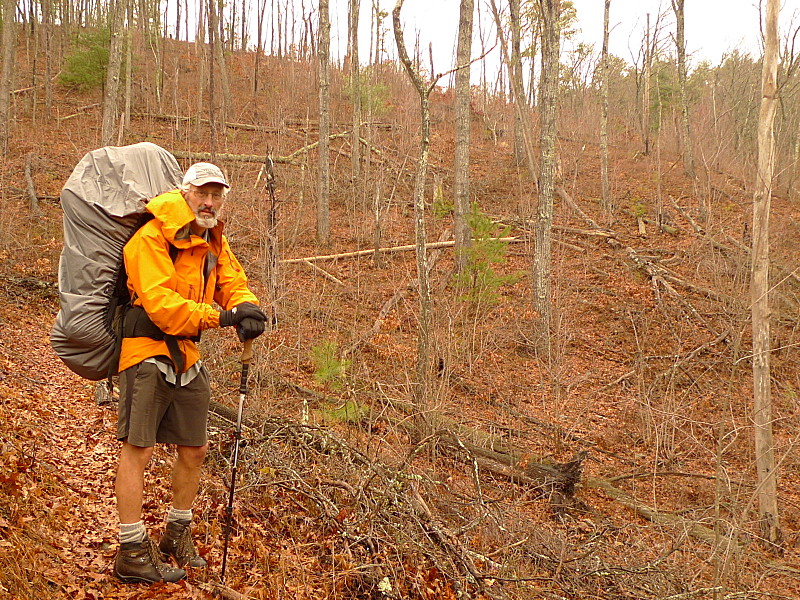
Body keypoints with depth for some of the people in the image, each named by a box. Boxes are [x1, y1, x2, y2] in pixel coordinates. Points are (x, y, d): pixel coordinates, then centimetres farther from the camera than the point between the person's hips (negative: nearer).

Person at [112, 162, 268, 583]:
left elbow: (234, 284, 6)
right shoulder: (152, 239, -17)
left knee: (194, 450, 14)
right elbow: (161, 304, -26)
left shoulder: (214, 241, 10)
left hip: (187, 355, 8)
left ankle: (177, 536, 33)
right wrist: (221, 316, -34)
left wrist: (246, 309, -19)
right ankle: (132, 553, 2)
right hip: (148, 351, -8)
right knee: (138, 448, -8)